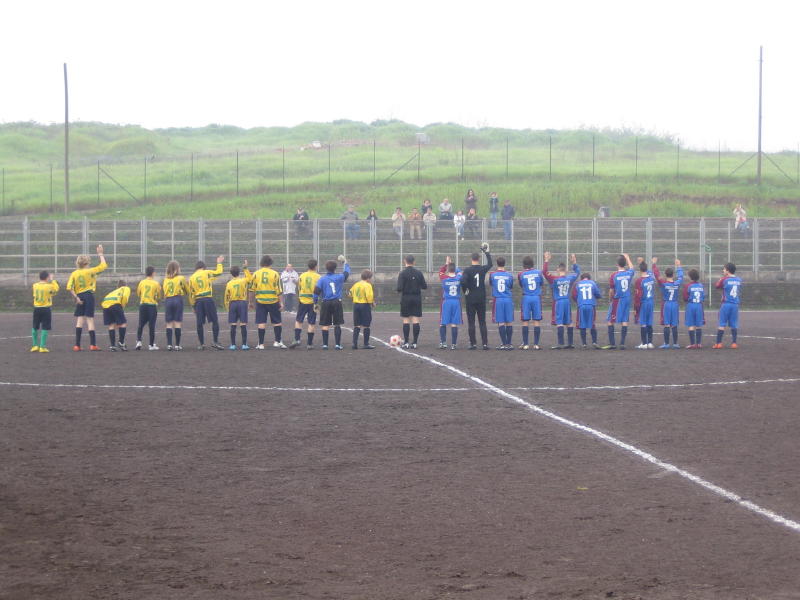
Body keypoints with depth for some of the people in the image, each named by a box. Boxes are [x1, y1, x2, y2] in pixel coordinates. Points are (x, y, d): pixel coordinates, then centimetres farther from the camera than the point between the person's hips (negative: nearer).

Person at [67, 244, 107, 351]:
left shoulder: (74, 273, 4)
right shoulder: (90, 271, -5)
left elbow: (69, 287, -6)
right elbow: (103, 266, 1)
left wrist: (76, 298, -1)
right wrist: (100, 254, 11)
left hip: (79, 297, 3)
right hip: (89, 296, -3)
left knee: (79, 320, 4)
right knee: (90, 320, -1)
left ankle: (77, 345, 0)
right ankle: (93, 345, -2)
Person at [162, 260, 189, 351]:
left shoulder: (165, 279, 9)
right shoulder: (181, 278, 1)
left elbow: (163, 290, 8)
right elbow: (187, 290, 9)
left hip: (167, 300, 3)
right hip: (178, 299, -3)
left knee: (169, 324, 4)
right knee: (177, 323, -2)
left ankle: (169, 344, -2)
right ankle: (177, 345, -5)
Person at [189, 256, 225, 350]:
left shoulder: (191, 278, 9)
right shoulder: (207, 273, 1)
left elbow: (191, 294, 9)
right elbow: (219, 272, 13)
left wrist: (193, 305, 15)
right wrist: (219, 263, 29)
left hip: (198, 301, 3)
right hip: (208, 299, -3)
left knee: (200, 323, 6)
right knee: (214, 321, 1)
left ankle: (201, 343, 6)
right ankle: (215, 342, -7)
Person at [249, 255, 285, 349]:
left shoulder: (256, 274, 2)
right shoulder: (275, 274, -3)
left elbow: (251, 290, 6)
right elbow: (278, 290, -5)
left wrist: (251, 302, 16)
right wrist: (280, 302, 0)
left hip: (260, 302, 1)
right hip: (273, 301, -1)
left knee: (261, 323, 2)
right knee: (277, 322, 10)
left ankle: (261, 344, 1)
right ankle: (277, 341, 7)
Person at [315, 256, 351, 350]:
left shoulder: (322, 279, -2)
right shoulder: (339, 277, -1)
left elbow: (316, 291, -7)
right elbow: (347, 272, 19)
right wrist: (345, 263, 35)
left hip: (326, 303, 0)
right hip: (337, 302, 0)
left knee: (325, 325, 5)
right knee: (337, 324, 5)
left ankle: (325, 344, 3)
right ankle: (337, 344, 1)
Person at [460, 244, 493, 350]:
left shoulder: (467, 270, -10)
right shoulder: (483, 269, 0)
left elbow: (463, 281, -24)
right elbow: (490, 264, 22)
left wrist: (465, 291, -6)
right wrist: (486, 252, 30)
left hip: (470, 299, -3)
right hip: (481, 299, 3)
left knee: (471, 322, 2)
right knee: (482, 322, 6)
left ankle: (473, 344, -1)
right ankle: (485, 343, 2)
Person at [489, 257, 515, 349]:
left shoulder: (492, 275, -3)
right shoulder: (509, 275, -1)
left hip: (497, 300, -1)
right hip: (508, 300, 1)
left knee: (501, 322, 0)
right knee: (509, 322, 6)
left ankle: (504, 344, -3)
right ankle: (509, 343, 8)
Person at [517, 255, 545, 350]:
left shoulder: (521, 274, -2)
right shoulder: (538, 273, 1)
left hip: (526, 298, -1)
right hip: (537, 298, 1)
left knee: (525, 322, 3)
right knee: (537, 321, 3)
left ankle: (525, 344, 1)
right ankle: (536, 344, 1)